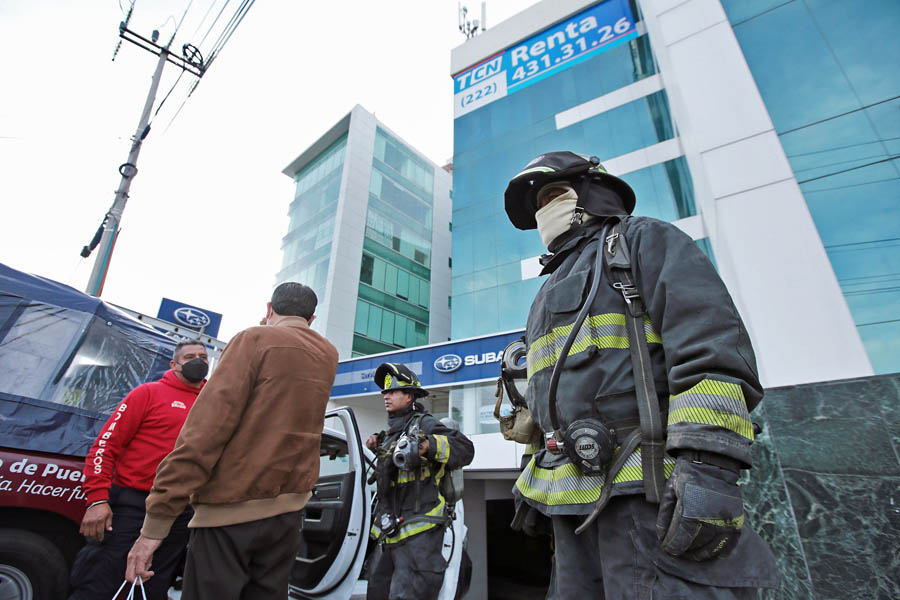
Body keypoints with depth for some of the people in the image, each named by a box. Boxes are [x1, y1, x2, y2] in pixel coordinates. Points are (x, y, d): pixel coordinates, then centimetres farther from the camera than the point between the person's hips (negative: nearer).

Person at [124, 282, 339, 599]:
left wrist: (155, 522, -14)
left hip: (231, 511, -5)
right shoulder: (328, 356, 8)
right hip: (287, 513, 6)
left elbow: (206, 430, -17)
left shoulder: (256, 340, -9)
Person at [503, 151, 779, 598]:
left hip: (649, 491, -7)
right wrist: (539, 489, 23)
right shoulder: (555, 288, 27)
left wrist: (707, 463, -23)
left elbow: (712, 343, -12)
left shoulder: (643, 241, 4)